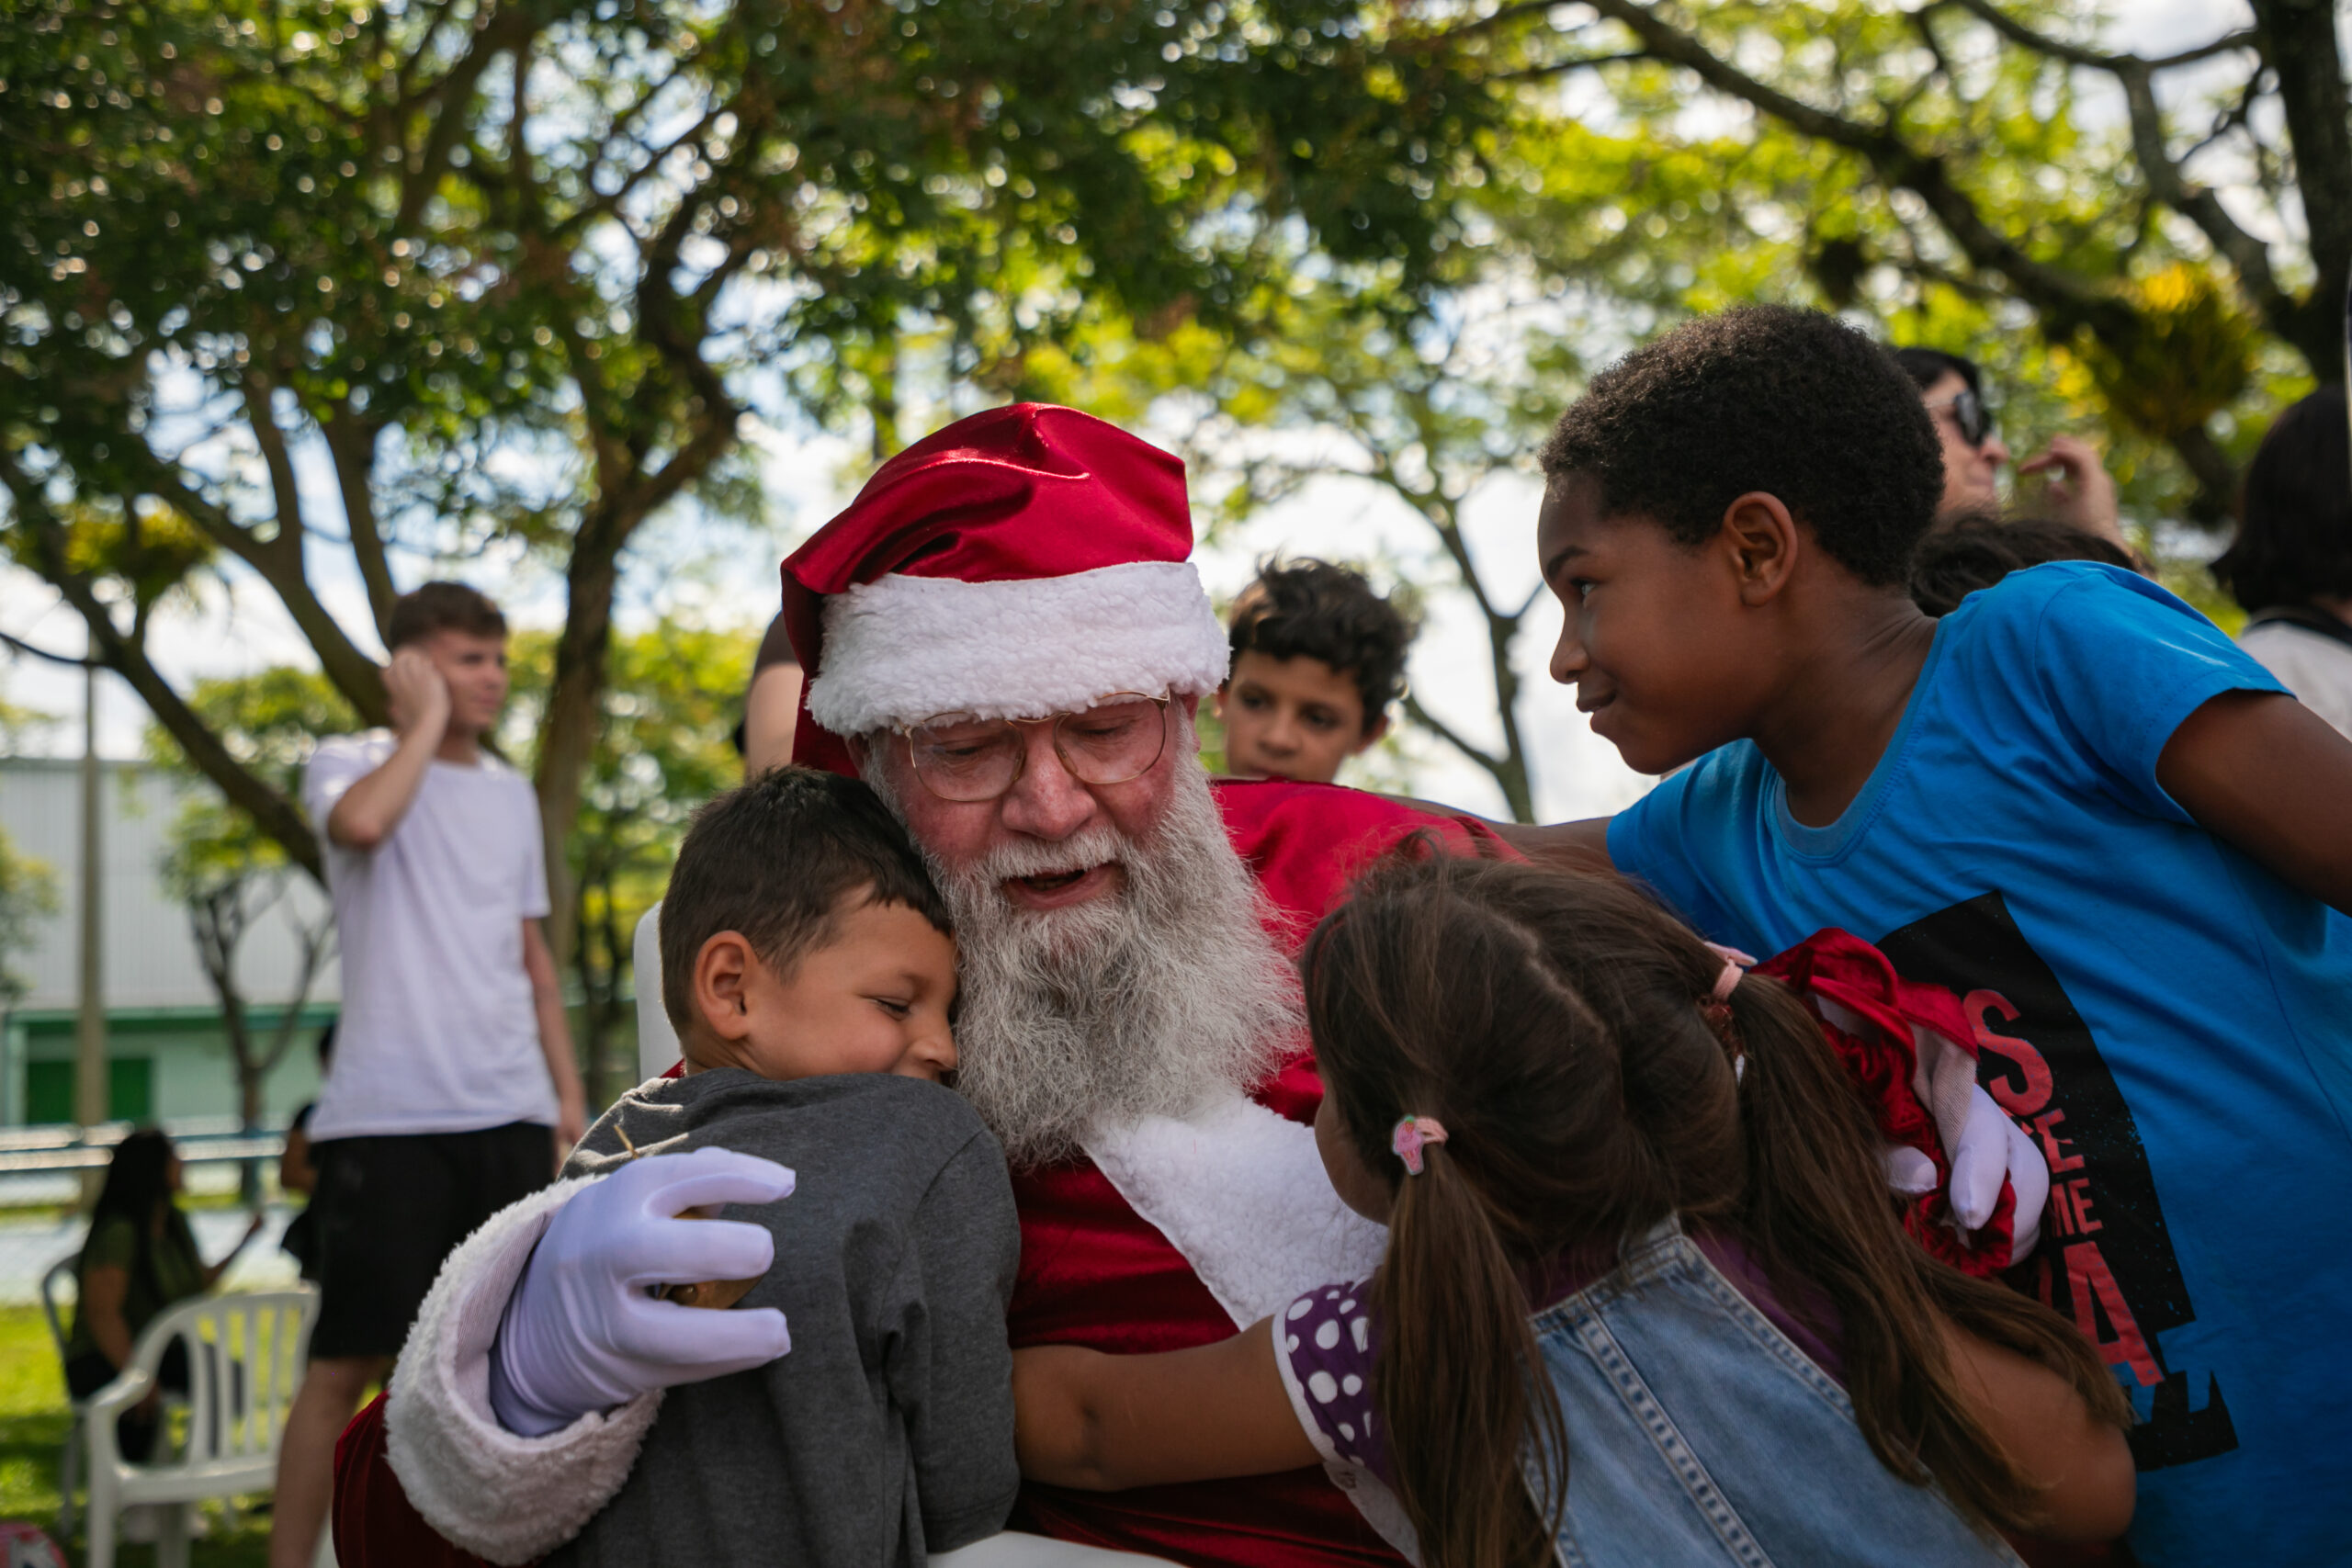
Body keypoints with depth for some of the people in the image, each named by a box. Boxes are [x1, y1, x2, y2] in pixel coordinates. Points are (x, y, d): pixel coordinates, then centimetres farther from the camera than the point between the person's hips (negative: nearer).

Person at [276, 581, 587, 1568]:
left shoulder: (511, 794, 18)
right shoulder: (348, 764, 1)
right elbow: (362, 824, -25)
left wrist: (568, 1091, 14)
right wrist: (426, 722, -10)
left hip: (510, 1114, 6)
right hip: (388, 1114, -5)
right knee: (350, 1358, -4)